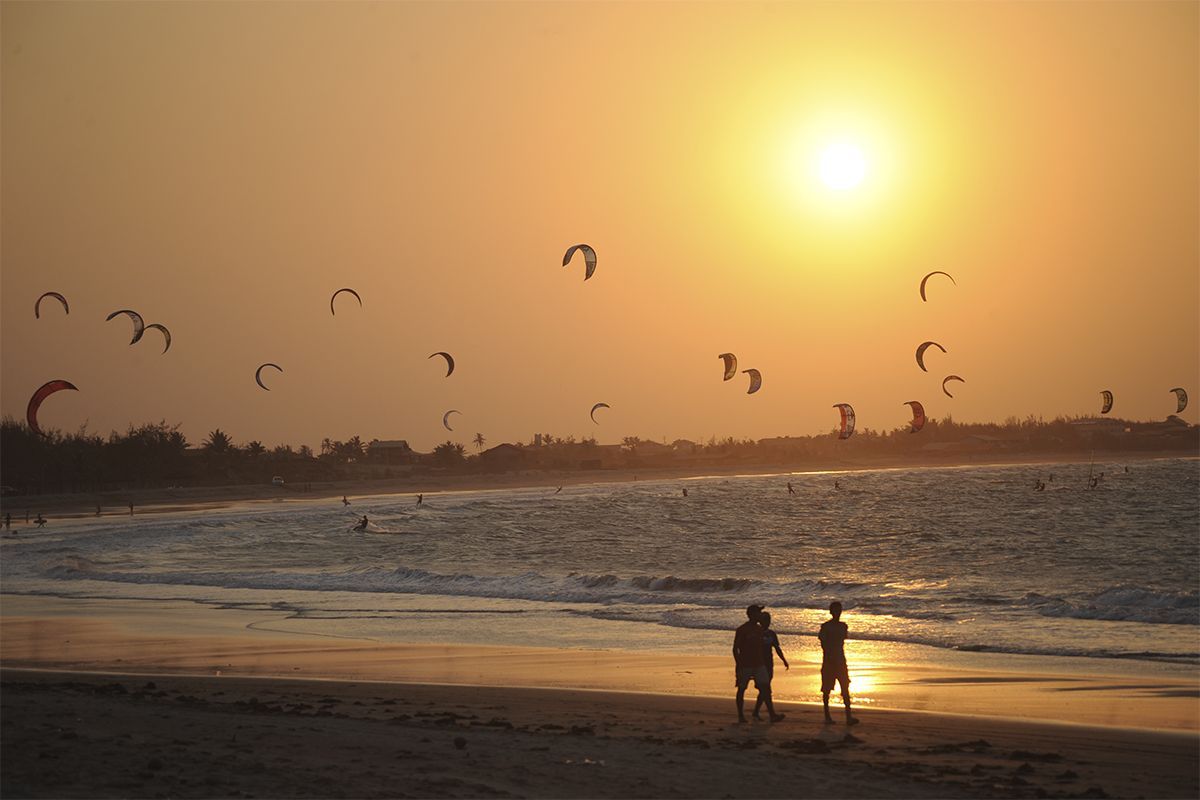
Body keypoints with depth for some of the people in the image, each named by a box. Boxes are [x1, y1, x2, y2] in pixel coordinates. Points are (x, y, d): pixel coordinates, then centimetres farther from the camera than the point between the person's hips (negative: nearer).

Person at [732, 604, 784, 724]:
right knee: (741, 689, 4)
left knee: (765, 688, -5)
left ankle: (772, 715, -10)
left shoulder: (759, 629, 11)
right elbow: (735, 649, -9)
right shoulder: (742, 630, -8)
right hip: (745, 665, -5)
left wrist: (765, 663, 18)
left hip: (759, 665, 5)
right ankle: (740, 715, 15)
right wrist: (738, 664, -16)